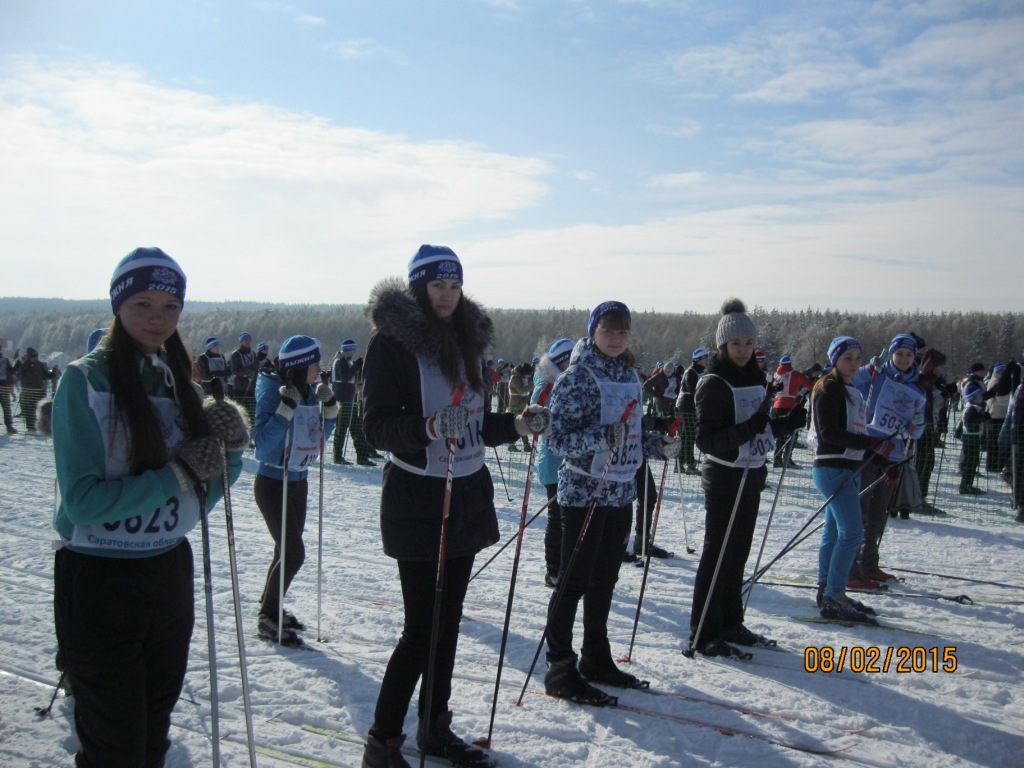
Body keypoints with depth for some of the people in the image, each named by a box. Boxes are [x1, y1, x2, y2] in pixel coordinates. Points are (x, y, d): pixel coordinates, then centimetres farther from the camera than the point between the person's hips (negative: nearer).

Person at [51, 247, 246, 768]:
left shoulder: (177, 382, 5)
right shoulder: (85, 381, -13)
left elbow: (198, 500, 6)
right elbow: (82, 500, -21)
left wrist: (229, 451, -11)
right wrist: (176, 474, -21)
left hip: (170, 573, 6)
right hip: (99, 582, -6)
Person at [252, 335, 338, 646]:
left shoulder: (310, 391, 2)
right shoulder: (272, 391, -18)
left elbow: (321, 436, 10)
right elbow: (262, 442, -25)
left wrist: (329, 406, -3)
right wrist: (287, 408, -32)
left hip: (298, 482, 7)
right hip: (272, 483, -7)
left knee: (288, 550, 15)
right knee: (294, 553, -9)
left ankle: (270, 608, 31)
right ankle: (267, 617, 6)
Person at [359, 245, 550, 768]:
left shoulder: (468, 339, 11)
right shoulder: (392, 341, -9)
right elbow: (377, 426, -16)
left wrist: (517, 426, 2)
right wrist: (428, 427, -33)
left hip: (468, 494, 7)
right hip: (416, 497, -7)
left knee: (448, 620, 14)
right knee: (422, 626, -5)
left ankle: (435, 726, 29)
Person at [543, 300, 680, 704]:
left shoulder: (630, 375, 11)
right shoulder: (577, 376, -12)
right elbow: (557, 436, -17)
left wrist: (658, 445, 1)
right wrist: (602, 437, -30)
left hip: (621, 492, 7)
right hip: (584, 492, -7)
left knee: (604, 580, 15)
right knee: (575, 581, -1)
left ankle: (596, 659, 28)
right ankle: (560, 668, 8)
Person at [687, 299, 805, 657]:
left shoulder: (756, 377, 9)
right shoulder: (714, 383, -14)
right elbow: (706, 440, -20)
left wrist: (788, 422, 2)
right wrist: (747, 429, -32)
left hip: (751, 477, 7)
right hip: (724, 479, -7)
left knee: (738, 554, 14)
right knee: (717, 555, -3)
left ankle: (730, 625, 26)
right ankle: (702, 636, 4)